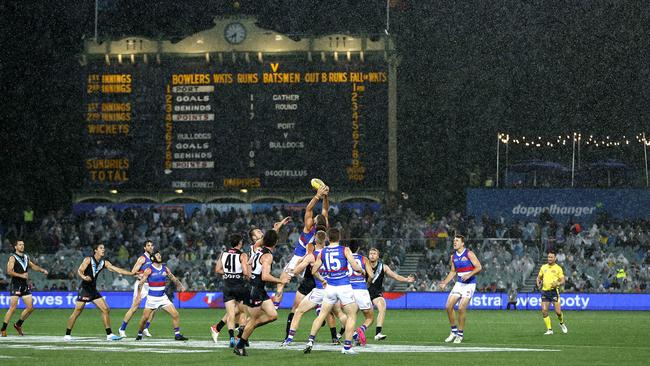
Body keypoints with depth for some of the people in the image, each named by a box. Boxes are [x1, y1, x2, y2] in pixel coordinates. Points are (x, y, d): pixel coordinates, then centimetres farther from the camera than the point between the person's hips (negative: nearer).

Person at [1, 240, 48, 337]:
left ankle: (18, 325, 21)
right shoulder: (13, 258, -6)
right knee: (13, 307, -13)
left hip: (25, 285, 7)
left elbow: (33, 266, 30)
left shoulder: (26, 257, 14)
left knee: (30, 307, 4)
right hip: (15, 285, -7)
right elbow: (9, 271, -16)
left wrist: (42, 270, 16)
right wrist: (21, 275, -24)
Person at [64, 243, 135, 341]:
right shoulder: (88, 260, -7)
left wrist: (132, 273, -1)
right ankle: (67, 335, 1)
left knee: (106, 310, 0)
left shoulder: (104, 263, 8)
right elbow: (79, 271, -15)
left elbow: (117, 270, 5)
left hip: (93, 290, 6)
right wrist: (84, 277, -36)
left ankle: (109, 334, 4)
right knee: (77, 312, -8)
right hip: (84, 289, -6)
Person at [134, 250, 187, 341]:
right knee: (145, 318, -4)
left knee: (175, 314, -5)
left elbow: (173, 278, 17)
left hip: (163, 297, 4)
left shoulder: (165, 269, 5)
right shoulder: (149, 270, -9)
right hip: (152, 298, -4)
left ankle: (177, 335, 5)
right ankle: (140, 334, 19)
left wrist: (180, 286, 4)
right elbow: (141, 283, -11)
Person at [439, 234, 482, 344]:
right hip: (459, 284, 6)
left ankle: (460, 334, 0)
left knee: (461, 308, -13)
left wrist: (469, 275, -26)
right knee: (449, 306, -4)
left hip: (469, 284, -6)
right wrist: (445, 283, 10)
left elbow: (479, 267, -13)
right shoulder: (453, 256, 8)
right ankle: (454, 331, 11)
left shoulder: (469, 254, -10)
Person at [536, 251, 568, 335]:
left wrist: (558, 283, -22)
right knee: (544, 311, -6)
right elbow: (539, 277, 23)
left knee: (558, 311, -7)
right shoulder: (543, 267, 11)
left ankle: (562, 323, 24)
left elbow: (563, 280, -2)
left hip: (554, 291, -4)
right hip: (545, 291, 4)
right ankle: (549, 330, 3)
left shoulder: (558, 268, 0)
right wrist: (538, 283, 1)